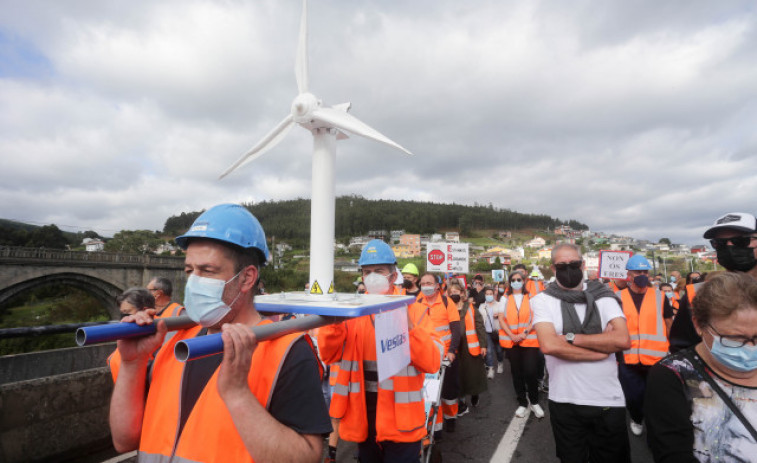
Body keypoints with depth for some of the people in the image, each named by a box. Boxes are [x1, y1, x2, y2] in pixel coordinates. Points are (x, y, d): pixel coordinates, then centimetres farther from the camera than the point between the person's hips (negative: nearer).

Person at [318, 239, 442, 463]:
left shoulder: (413, 310, -7)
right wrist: (333, 319, -19)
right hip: (363, 419, 3)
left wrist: (408, 325, -27)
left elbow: (432, 363, -14)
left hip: (400, 421, -3)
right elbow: (329, 355, -3)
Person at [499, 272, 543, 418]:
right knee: (516, 372, 8)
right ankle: (522, 403, 23)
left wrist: (525, 332, -14)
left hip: (529, 339, -1)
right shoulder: (505, 299, 7)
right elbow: (501, 319, 1)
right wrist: (512, 335, -10)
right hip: (511, 340, 2)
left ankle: (534, 401, 17)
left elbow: (535, 318, -2)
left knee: (530, 371, -7)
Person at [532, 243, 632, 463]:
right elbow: (548, 345, -21)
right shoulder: (543, 300, -7)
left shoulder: (602, 296, 0)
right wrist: (602, 347, -14)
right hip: (565, 402, -1)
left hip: (609, 401, 2)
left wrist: (571, 337, -17)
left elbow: (623, 340, -13)